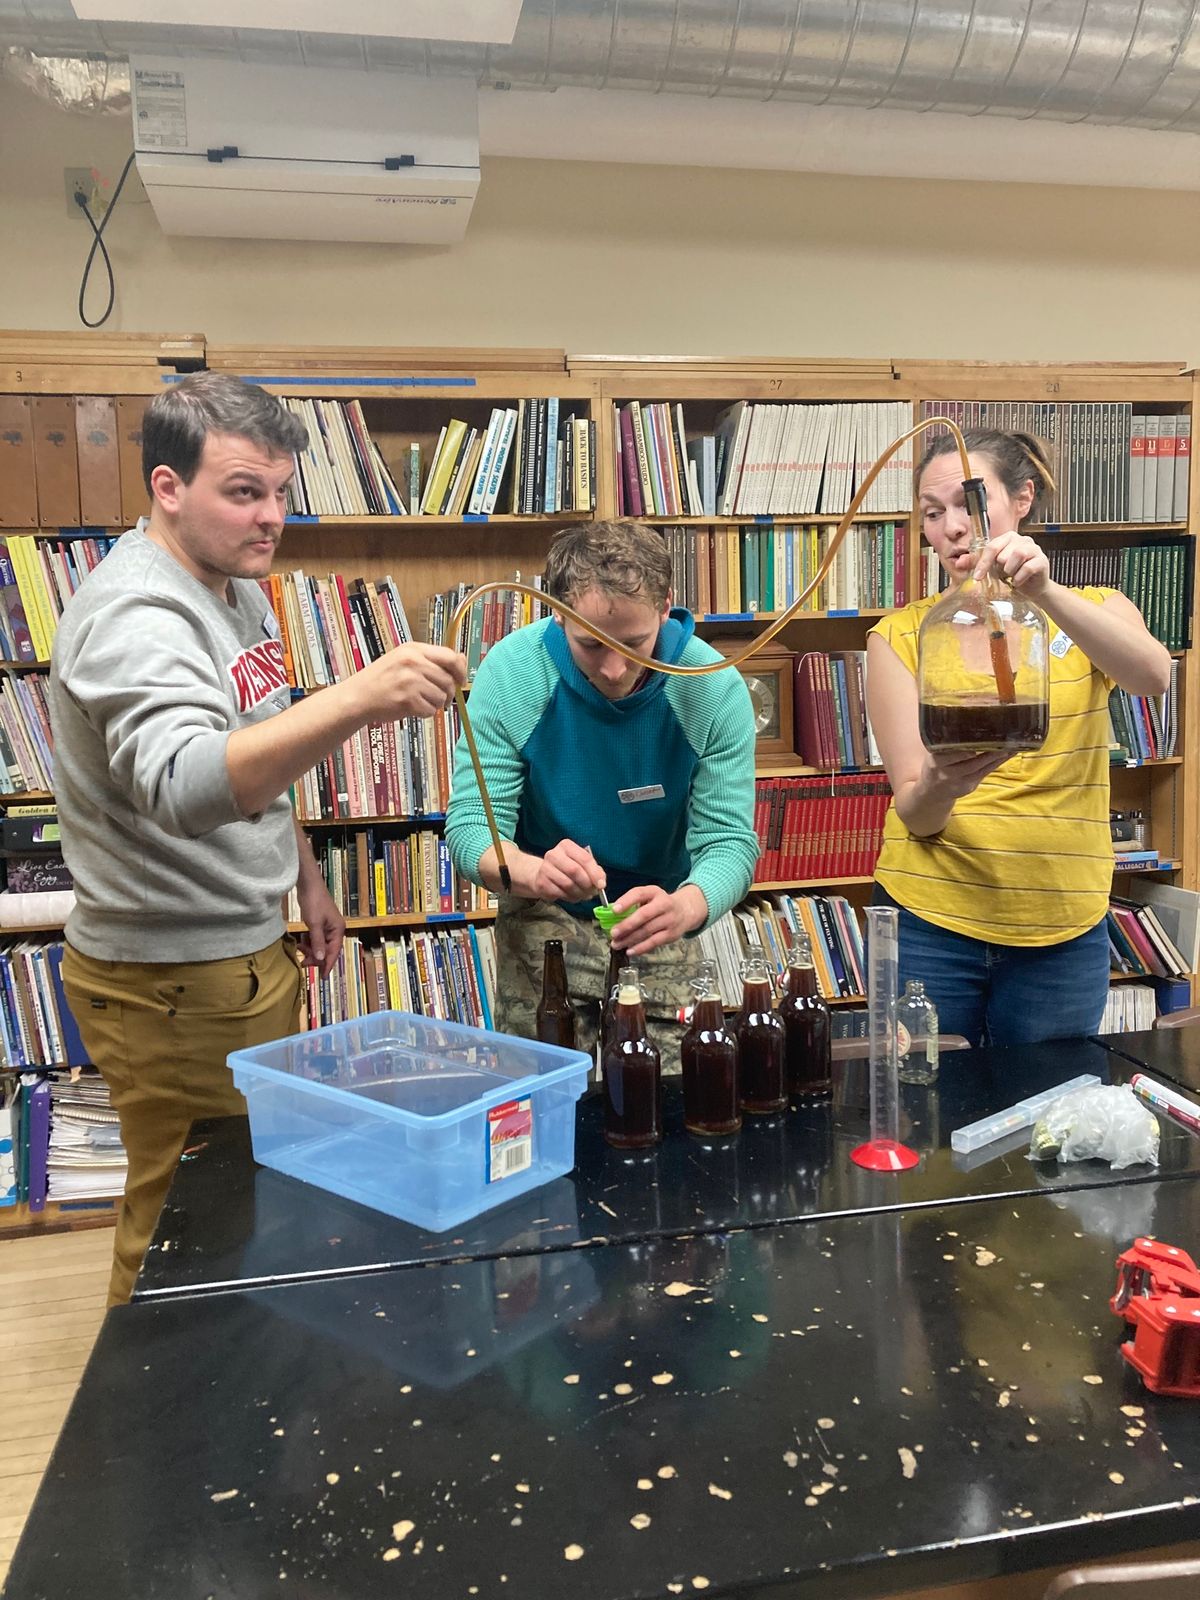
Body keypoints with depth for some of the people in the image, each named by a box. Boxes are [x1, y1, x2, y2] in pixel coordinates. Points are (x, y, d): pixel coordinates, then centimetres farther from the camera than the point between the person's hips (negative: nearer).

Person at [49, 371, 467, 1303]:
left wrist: (305, 876, 18)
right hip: (171, 981, -9)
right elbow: (183, 787, -42)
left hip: (251, 952, 9)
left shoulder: (238, 588, 7)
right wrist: (357, 699, -53)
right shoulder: (135, 614, -24)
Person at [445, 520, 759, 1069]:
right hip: (543, 920, -1)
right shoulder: (512, 671, -22)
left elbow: (729, 841, -22)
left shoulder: (715, 689, -20)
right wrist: (533, 872, -45)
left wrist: (685, 906, -45)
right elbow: (470, 828, -22)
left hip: (658, 921, 1)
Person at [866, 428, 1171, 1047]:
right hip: (929, 926, -1)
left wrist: (1044, 592, -34)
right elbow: (912, 812, -7)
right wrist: (937, 789, -30)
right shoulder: (900, 635, 0)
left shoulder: (1091, 611, 4)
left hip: (1063, 934, 1)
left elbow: (1153, 675, -21)